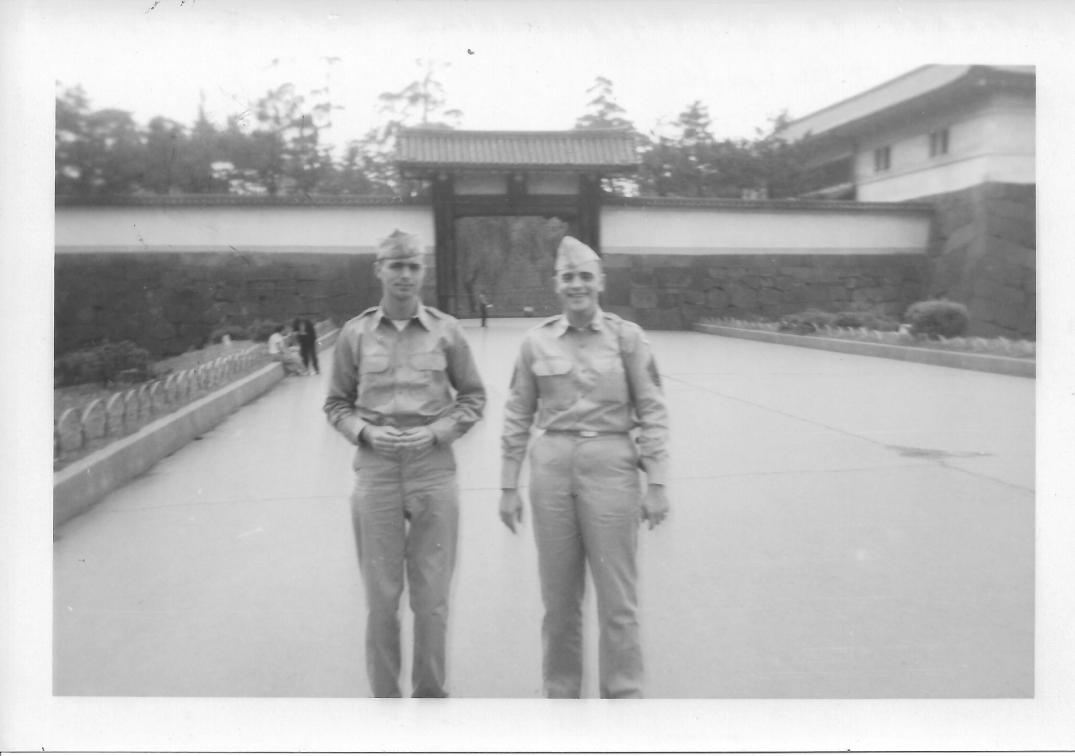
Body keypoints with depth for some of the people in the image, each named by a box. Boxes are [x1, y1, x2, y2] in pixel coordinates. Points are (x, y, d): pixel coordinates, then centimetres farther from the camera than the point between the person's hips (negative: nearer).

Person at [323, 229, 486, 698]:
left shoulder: (446, 330, 1)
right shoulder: (355, 333, 2)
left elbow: (473, 397, 8)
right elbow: (337, 403, 9)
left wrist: (437, 431, -8)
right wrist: (365, 431, -10)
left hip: (434, 471, 0)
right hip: (376, 471, 0)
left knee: (432, 597, 8)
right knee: (381, 596, 8)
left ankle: (430, 693, 28)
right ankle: (384, 696, 27)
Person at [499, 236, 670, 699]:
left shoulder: (626, 336, 0)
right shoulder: (536, 340, 4)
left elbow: (652, 412, 0)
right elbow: (517, 417, 7)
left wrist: (656, 483, -4)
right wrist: (508, 485, 6)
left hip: (611, 468, -1)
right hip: (552, 468, 2)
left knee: (618, 599, 3)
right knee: (558, 599, 11)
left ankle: (623, 695, 21)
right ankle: (560, 692, 30)